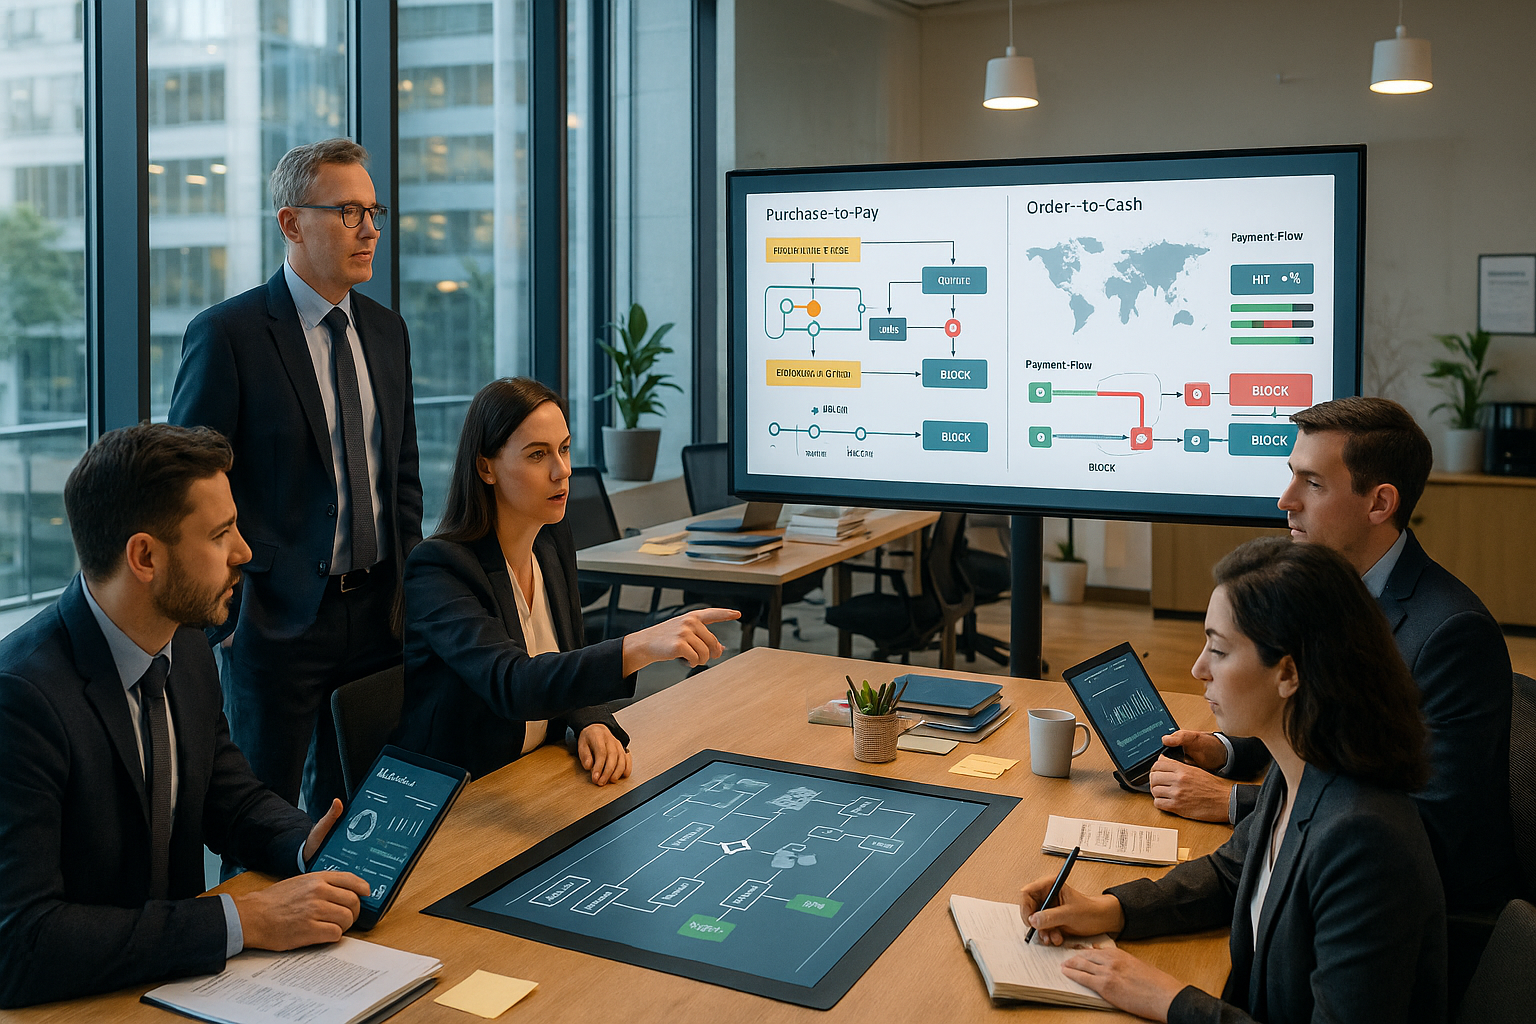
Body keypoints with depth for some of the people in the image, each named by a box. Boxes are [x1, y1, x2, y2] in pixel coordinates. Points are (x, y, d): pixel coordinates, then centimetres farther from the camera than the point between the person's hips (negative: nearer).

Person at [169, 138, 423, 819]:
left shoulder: (386, 331, 9)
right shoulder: (226, 334, -11)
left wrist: (408, 579, 8)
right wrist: (236, 598, -11)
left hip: (379, 609, 6)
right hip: (277, 615, -5)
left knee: (350, 801, 17)